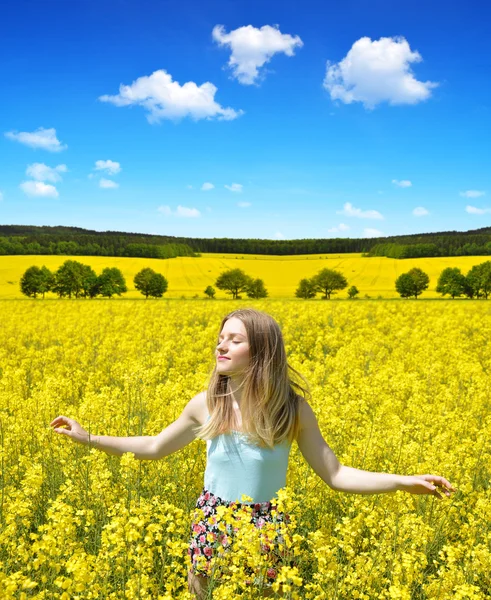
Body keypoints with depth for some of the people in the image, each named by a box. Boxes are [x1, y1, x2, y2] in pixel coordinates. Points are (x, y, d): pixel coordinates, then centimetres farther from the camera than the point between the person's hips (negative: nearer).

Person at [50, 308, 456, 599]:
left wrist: (403, 481, -15)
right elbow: (155, 448, 8)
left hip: (265, 529, -2)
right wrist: (88, 438, 4)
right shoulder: (205, 405, -7)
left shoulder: (293, 409, -13)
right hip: (213, 525, 2)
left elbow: (334, 475, -6)